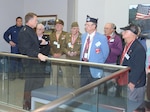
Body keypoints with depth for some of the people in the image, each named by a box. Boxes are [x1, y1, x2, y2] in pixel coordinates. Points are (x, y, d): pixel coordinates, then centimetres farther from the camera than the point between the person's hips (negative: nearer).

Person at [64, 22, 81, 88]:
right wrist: (67, 52, -5)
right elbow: (64, 47, 13)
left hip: (77, 59, -5)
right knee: (69, 76, 10)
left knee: (77, 76, -4)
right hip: (68, 59, 5)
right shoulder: (67, 36, 10)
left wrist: (76, 53, -18)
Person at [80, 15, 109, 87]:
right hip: (83, 67, 6)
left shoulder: (101, 38, -11)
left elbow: (105, 53, -3)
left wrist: (99, 64, 5)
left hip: (94, 69, -5)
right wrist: (82, 60, 13)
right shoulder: (83, 36, 10)